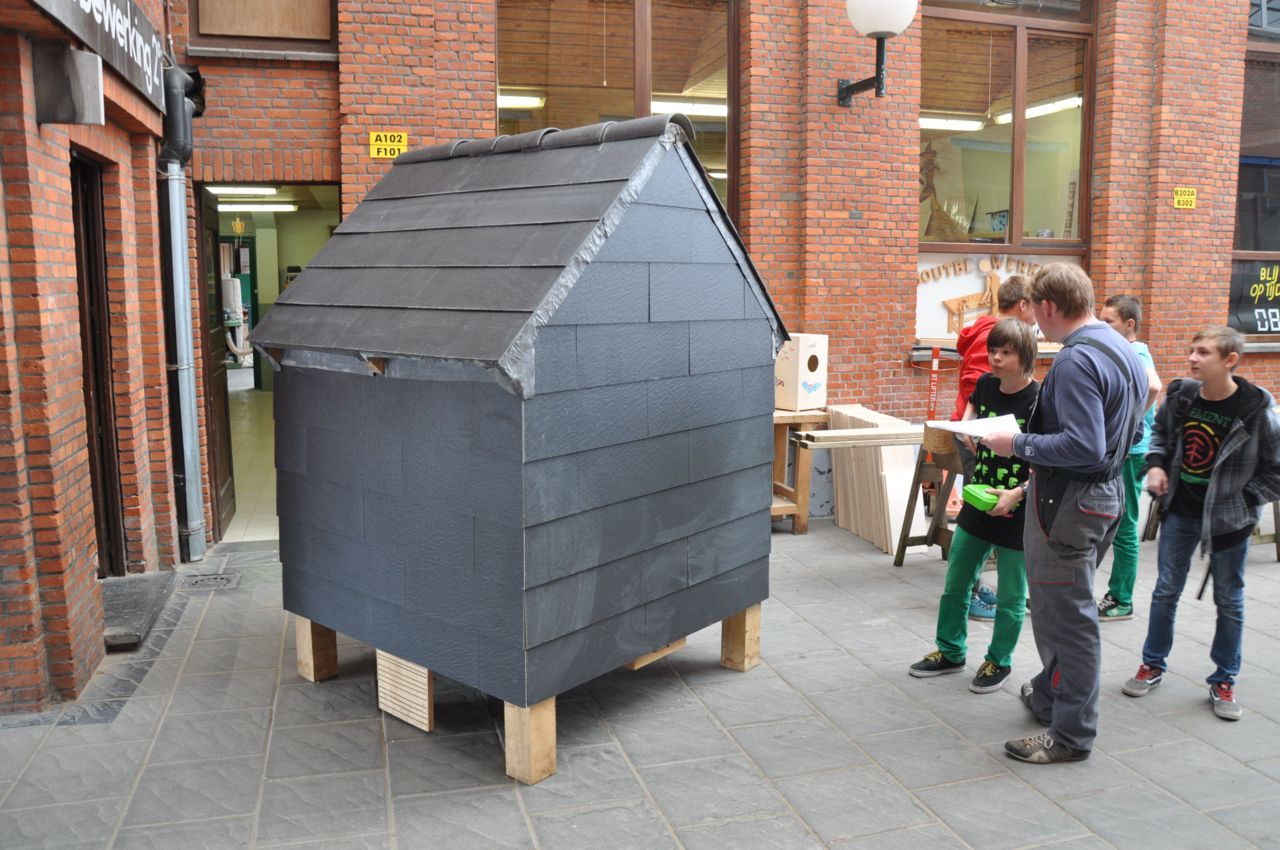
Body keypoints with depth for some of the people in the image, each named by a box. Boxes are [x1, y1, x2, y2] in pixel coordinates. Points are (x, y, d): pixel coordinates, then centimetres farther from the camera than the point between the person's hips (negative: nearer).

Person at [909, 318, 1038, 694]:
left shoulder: (1038, 402, -17)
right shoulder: (985, 385, 1)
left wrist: (1018, 493, -27)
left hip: (1016, 511, -6)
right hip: (977, 503, 6)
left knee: (1010, 597, 10)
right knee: (955, 585, 15)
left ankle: (999, 661, 29)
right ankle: (950, 651, 32)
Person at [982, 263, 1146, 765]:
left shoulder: (1076, 361, -22)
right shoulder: (1124, 350, 10)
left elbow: (1083, 447, -28)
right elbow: (1132, 432, 17)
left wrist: (1018, 445, -18)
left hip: (1068, 504, -10)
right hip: (1107, 494, 10)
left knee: (1066, 617, 1)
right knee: (1063, 608, 23)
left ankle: (1071, 736, 13)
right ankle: (1050, 695, 39)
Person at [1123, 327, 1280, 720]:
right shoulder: (1179, 396, -7)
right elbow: (1160, 433, 14)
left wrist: (1241, 503, -12)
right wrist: (1156, 465, -2)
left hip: (1228, 519, -3)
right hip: (1181, 511, 3)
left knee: (1229, 600, 11)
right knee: (1166, 591, 13)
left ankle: (1223, 681, 26)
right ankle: (1153, 665, 29)